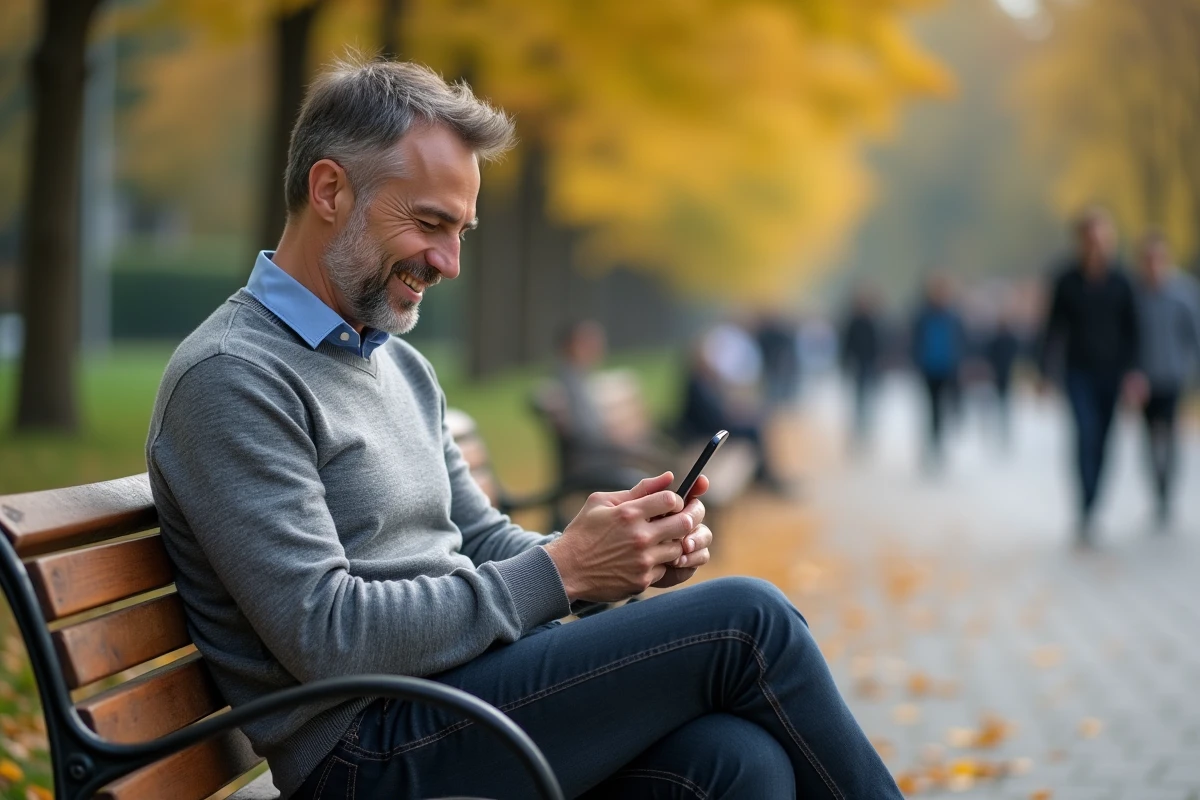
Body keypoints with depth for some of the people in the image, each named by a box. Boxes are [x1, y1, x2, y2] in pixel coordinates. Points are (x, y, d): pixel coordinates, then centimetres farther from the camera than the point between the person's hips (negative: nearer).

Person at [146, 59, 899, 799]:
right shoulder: (230, 378, -10)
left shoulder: (404, 368, 20)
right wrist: (562, 570, -15)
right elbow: (327, 637, -18)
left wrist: (631, 548, 1)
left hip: (464, 682, 8)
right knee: (745, 621, -15)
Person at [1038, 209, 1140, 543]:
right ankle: (1086, 509, -18)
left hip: (1111, 374, 2)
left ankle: (1089, 512, 20)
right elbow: (1054, 327, 1)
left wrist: (1133, 372, -6)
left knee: (1101, 443, 6)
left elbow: (1131, 329, 3)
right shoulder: (1066, 280, -3)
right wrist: (1045, 372, -1)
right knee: (1087, 433, -17)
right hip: (1079, 370, -2)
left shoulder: (1120, 281, 0)